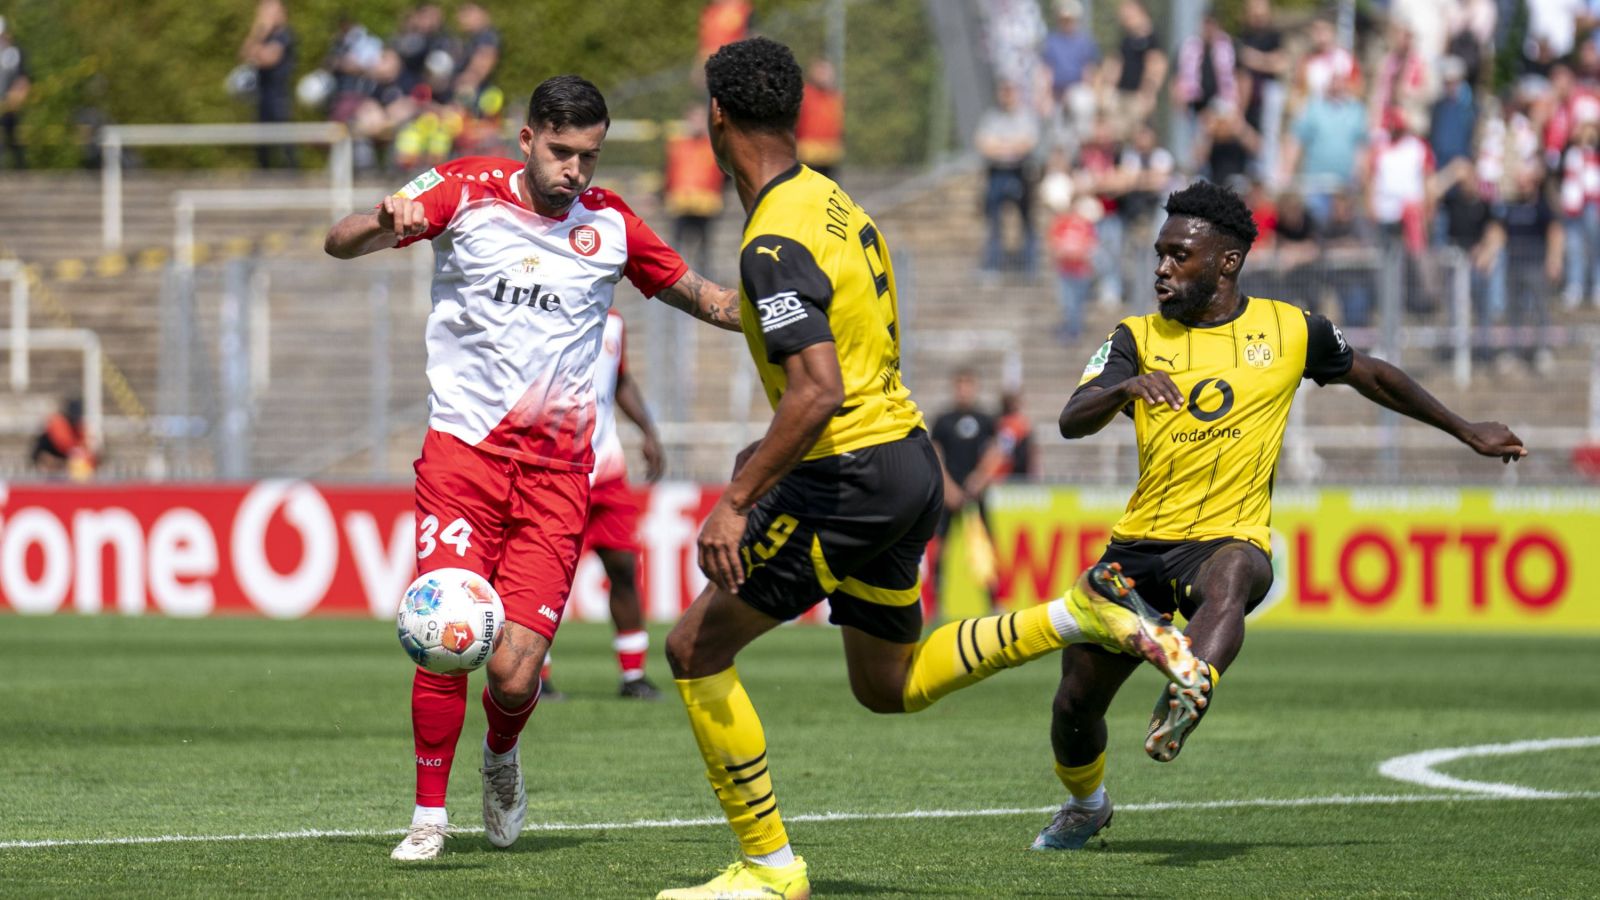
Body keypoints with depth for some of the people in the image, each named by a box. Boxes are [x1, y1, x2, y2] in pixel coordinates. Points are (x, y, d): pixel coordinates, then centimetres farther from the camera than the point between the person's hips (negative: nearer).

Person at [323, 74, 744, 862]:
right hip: (463, 449, -1)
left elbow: (696, 294, 21)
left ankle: (501, 758, 25)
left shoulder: (610, 225, 6)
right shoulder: (469, 192, 0)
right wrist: (386, 222, -26)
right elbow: (339, 244, -3)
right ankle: (429, 813, 5)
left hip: (558, 468, 1)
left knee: (514, 672, -9)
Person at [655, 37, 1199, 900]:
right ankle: (1085, 612, 13)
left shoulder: (774, 245, -20)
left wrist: (737, 501, -27)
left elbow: (818, 394, -29)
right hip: (906, 460, 9)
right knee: (890, 687, 24)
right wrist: (773, 453, 26)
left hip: (849, 482, -9)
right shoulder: (833, 201, 10)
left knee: (696, 648, 1)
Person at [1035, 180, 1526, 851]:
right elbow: (1071, 422, -11)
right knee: (1075, 701, 4)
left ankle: (1185, 701, -64)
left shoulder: (1290, 331, 4)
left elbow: (1370, 375, 21)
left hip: (1229, 539, -2)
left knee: (1228, 579, -40)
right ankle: (1085, 806, 35)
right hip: (1139, 544, 3)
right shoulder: (1139, 338, 3)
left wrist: (1466, 431, 29)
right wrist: (1126, 388, -33)